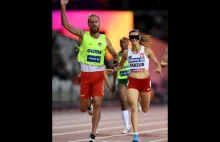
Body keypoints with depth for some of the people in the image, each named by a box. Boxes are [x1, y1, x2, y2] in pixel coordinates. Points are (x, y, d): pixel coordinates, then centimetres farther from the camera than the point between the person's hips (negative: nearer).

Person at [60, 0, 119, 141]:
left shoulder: (105, 40, 4)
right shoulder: (83, 35, 0)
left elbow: (115, 55, 15)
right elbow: (66, 24, -7)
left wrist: (116, 61, -8)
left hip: (99, 75, 0)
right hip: (85, 74, 0)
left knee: (97, 103, -12)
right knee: (83, 108, 5)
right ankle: (88, 103, 45)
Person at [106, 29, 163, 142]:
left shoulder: (146, 50, -3)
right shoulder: (126, 53, 2)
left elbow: (157, 63, 3)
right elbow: (120, 65, 18)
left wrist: (158, 69, -19)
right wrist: (113, 70, -1)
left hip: (145, 81, 0)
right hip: (132, 82, 0)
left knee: (145, 110, 15)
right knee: (134, 108, -16)